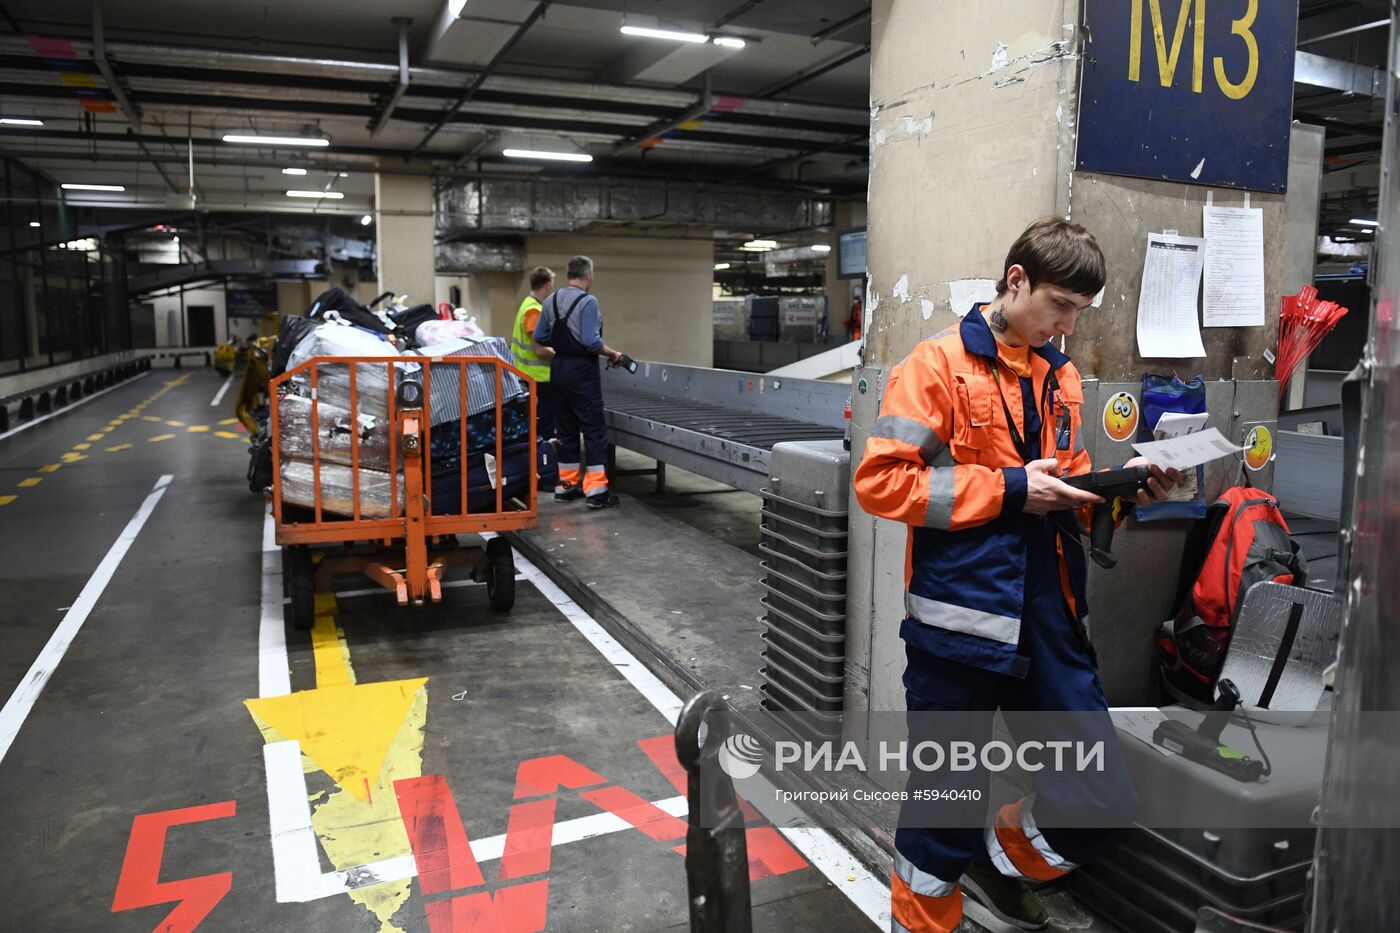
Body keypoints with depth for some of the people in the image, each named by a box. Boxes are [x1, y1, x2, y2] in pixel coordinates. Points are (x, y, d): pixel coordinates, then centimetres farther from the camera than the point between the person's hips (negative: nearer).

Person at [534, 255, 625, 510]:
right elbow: (591, 342, -21)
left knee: (565, 428, 14)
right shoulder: (587, 302, -14)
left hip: (559, 367, 7)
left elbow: (539, 337, 8)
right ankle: (595, 490, -7)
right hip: (581, 369, -7)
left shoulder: (551, 300, 7)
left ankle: (566, 483, 20)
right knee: (594, 428, -4)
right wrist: (612, 354, -6)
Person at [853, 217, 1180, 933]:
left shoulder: (1061, 378, 14)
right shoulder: (939, 363, -6)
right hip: (963, 615, -6)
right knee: (948, 804, 7)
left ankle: (1000, 861, 37)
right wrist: (1007, 488, -15)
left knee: (1103, 800, 9)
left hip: (1047, 617, 6)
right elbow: (880, 480, -14)